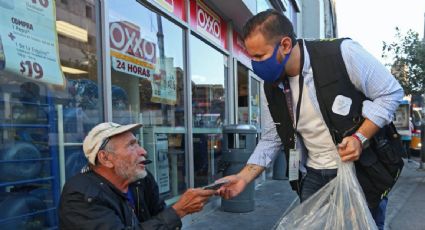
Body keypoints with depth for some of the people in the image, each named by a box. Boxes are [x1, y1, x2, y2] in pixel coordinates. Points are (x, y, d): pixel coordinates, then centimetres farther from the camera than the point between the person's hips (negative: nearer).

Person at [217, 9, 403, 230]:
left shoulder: (343, 53, -19)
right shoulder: (272, 87, -2)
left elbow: (391, 93, -10)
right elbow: (270, 139, 4)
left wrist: (360, 138, -21)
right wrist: (244, 177, -7)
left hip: (360, 169, -4)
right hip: (313, 176, 4)